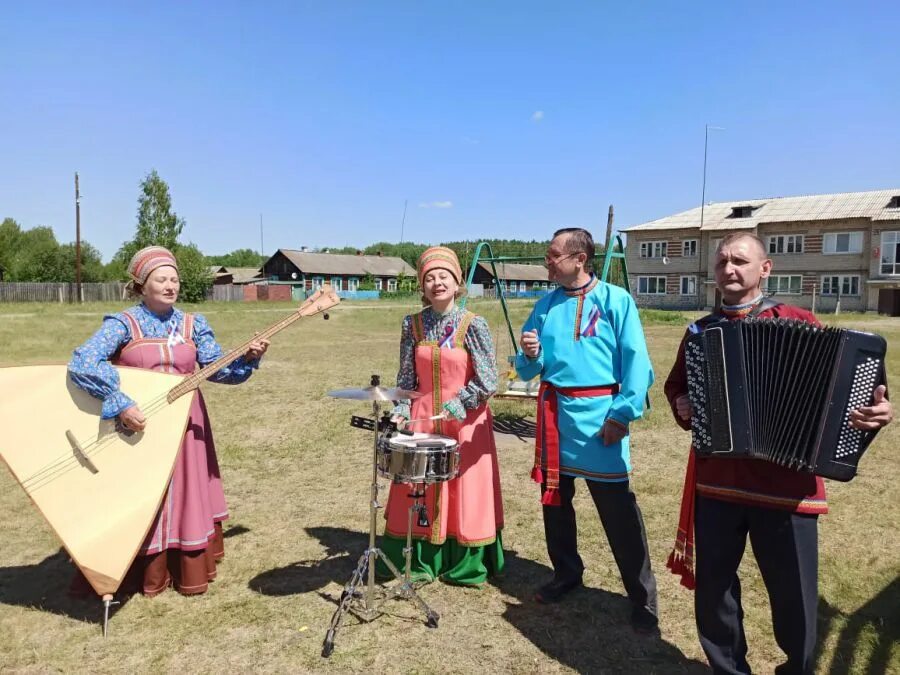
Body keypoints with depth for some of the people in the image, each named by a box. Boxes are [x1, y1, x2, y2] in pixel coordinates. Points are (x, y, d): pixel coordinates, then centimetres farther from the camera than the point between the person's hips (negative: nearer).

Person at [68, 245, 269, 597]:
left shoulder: (193, 324, 2)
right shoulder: (123, 324, -10)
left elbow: (217, 369, -5)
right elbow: (81, 363, -23)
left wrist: (249, 358, -24)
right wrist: (121, 404, -31)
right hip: (134, 425, -3)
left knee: (186, 499, 11)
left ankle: (189, 572, 27)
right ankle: (139, 575, 24)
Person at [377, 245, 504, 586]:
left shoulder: (473, 325, -9)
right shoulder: (413, 325, 1)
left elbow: (487, 381, -10)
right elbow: (406, 378, 5)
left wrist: (457, 405, -18)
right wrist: (401, 412, -7)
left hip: (465, 423, -3)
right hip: (422, 420, 3)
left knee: (465, 491, 5)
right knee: (418, 492, 9)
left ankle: (465, 565, 21)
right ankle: (419, 561, 24)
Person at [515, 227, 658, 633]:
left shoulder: (616, 300, -5)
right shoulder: (546, 305, 9)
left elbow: (636, 362, -10)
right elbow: (526, 371, 11)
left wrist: (623, 414, -17)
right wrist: (530, 355, -11)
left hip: (599, 415, -5)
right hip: (554, 414, 5)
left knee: (618, 511, -2)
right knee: (555, 499, 15)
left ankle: (643, 599, 12)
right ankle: (566, 574, 35)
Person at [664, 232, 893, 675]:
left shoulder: (799, 324, -2)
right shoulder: (699, 332, 8)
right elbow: (675, 385, 23)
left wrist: (874, 411, -19)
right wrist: (681, 406, 3)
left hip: (786, 485, -3)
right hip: (715, 483, 3)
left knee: (794, 598, 11)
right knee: (712, 591, 14)